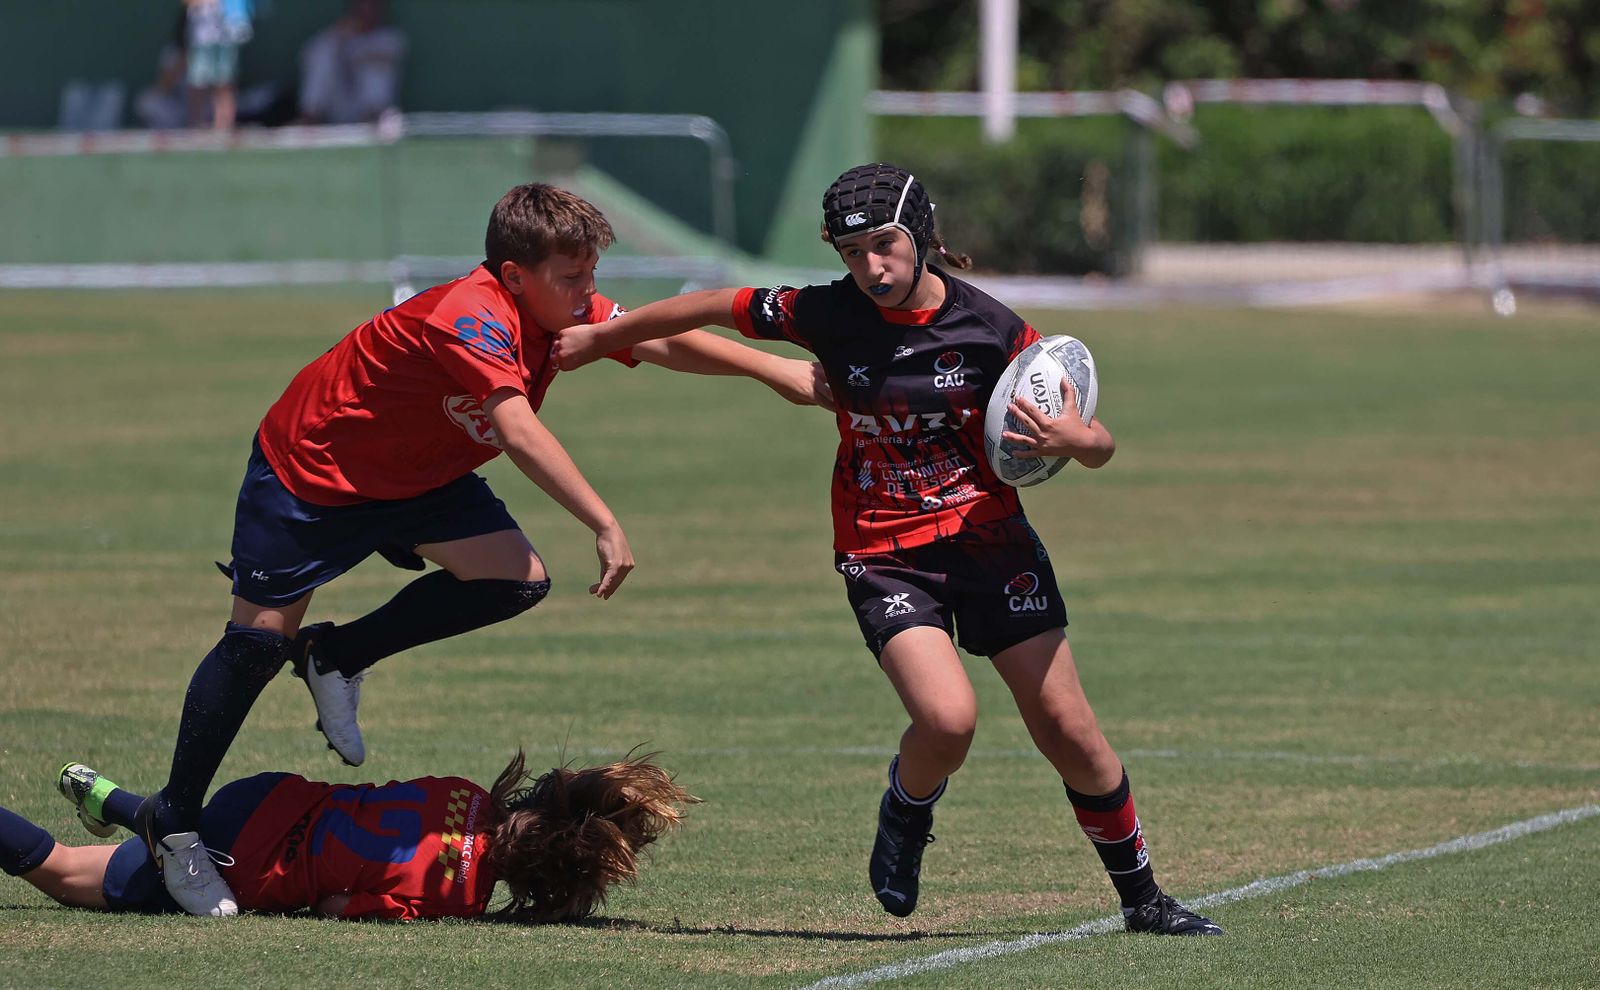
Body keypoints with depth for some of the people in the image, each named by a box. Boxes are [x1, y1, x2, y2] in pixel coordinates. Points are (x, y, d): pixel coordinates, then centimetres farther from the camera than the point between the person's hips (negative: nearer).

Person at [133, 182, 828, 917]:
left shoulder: (565, 311, -10)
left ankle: (337, 657, 7)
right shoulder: (475, 318, -35)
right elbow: (518, 430, -46)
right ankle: (172, 822, 8)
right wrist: (603, 525, -51)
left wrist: (779, 371, -11)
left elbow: (661, 341, -4)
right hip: (309, 465, -8)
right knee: (261, 637, -6)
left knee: (517, 580, -11)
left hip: (415, 475, 8)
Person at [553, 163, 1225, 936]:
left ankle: (1142, 899, 15)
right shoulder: (828, 314, -7)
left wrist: (1071, 439, -27)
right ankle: (905, 815, 10)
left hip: (989, 538, 1)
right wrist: (600, 337, 19)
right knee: (947, 719, -24)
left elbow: (1099, 446, -3)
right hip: (882, 553, 0)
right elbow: (718, 308, 9)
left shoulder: (993, 330, -9)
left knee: (1066, 729, -4)